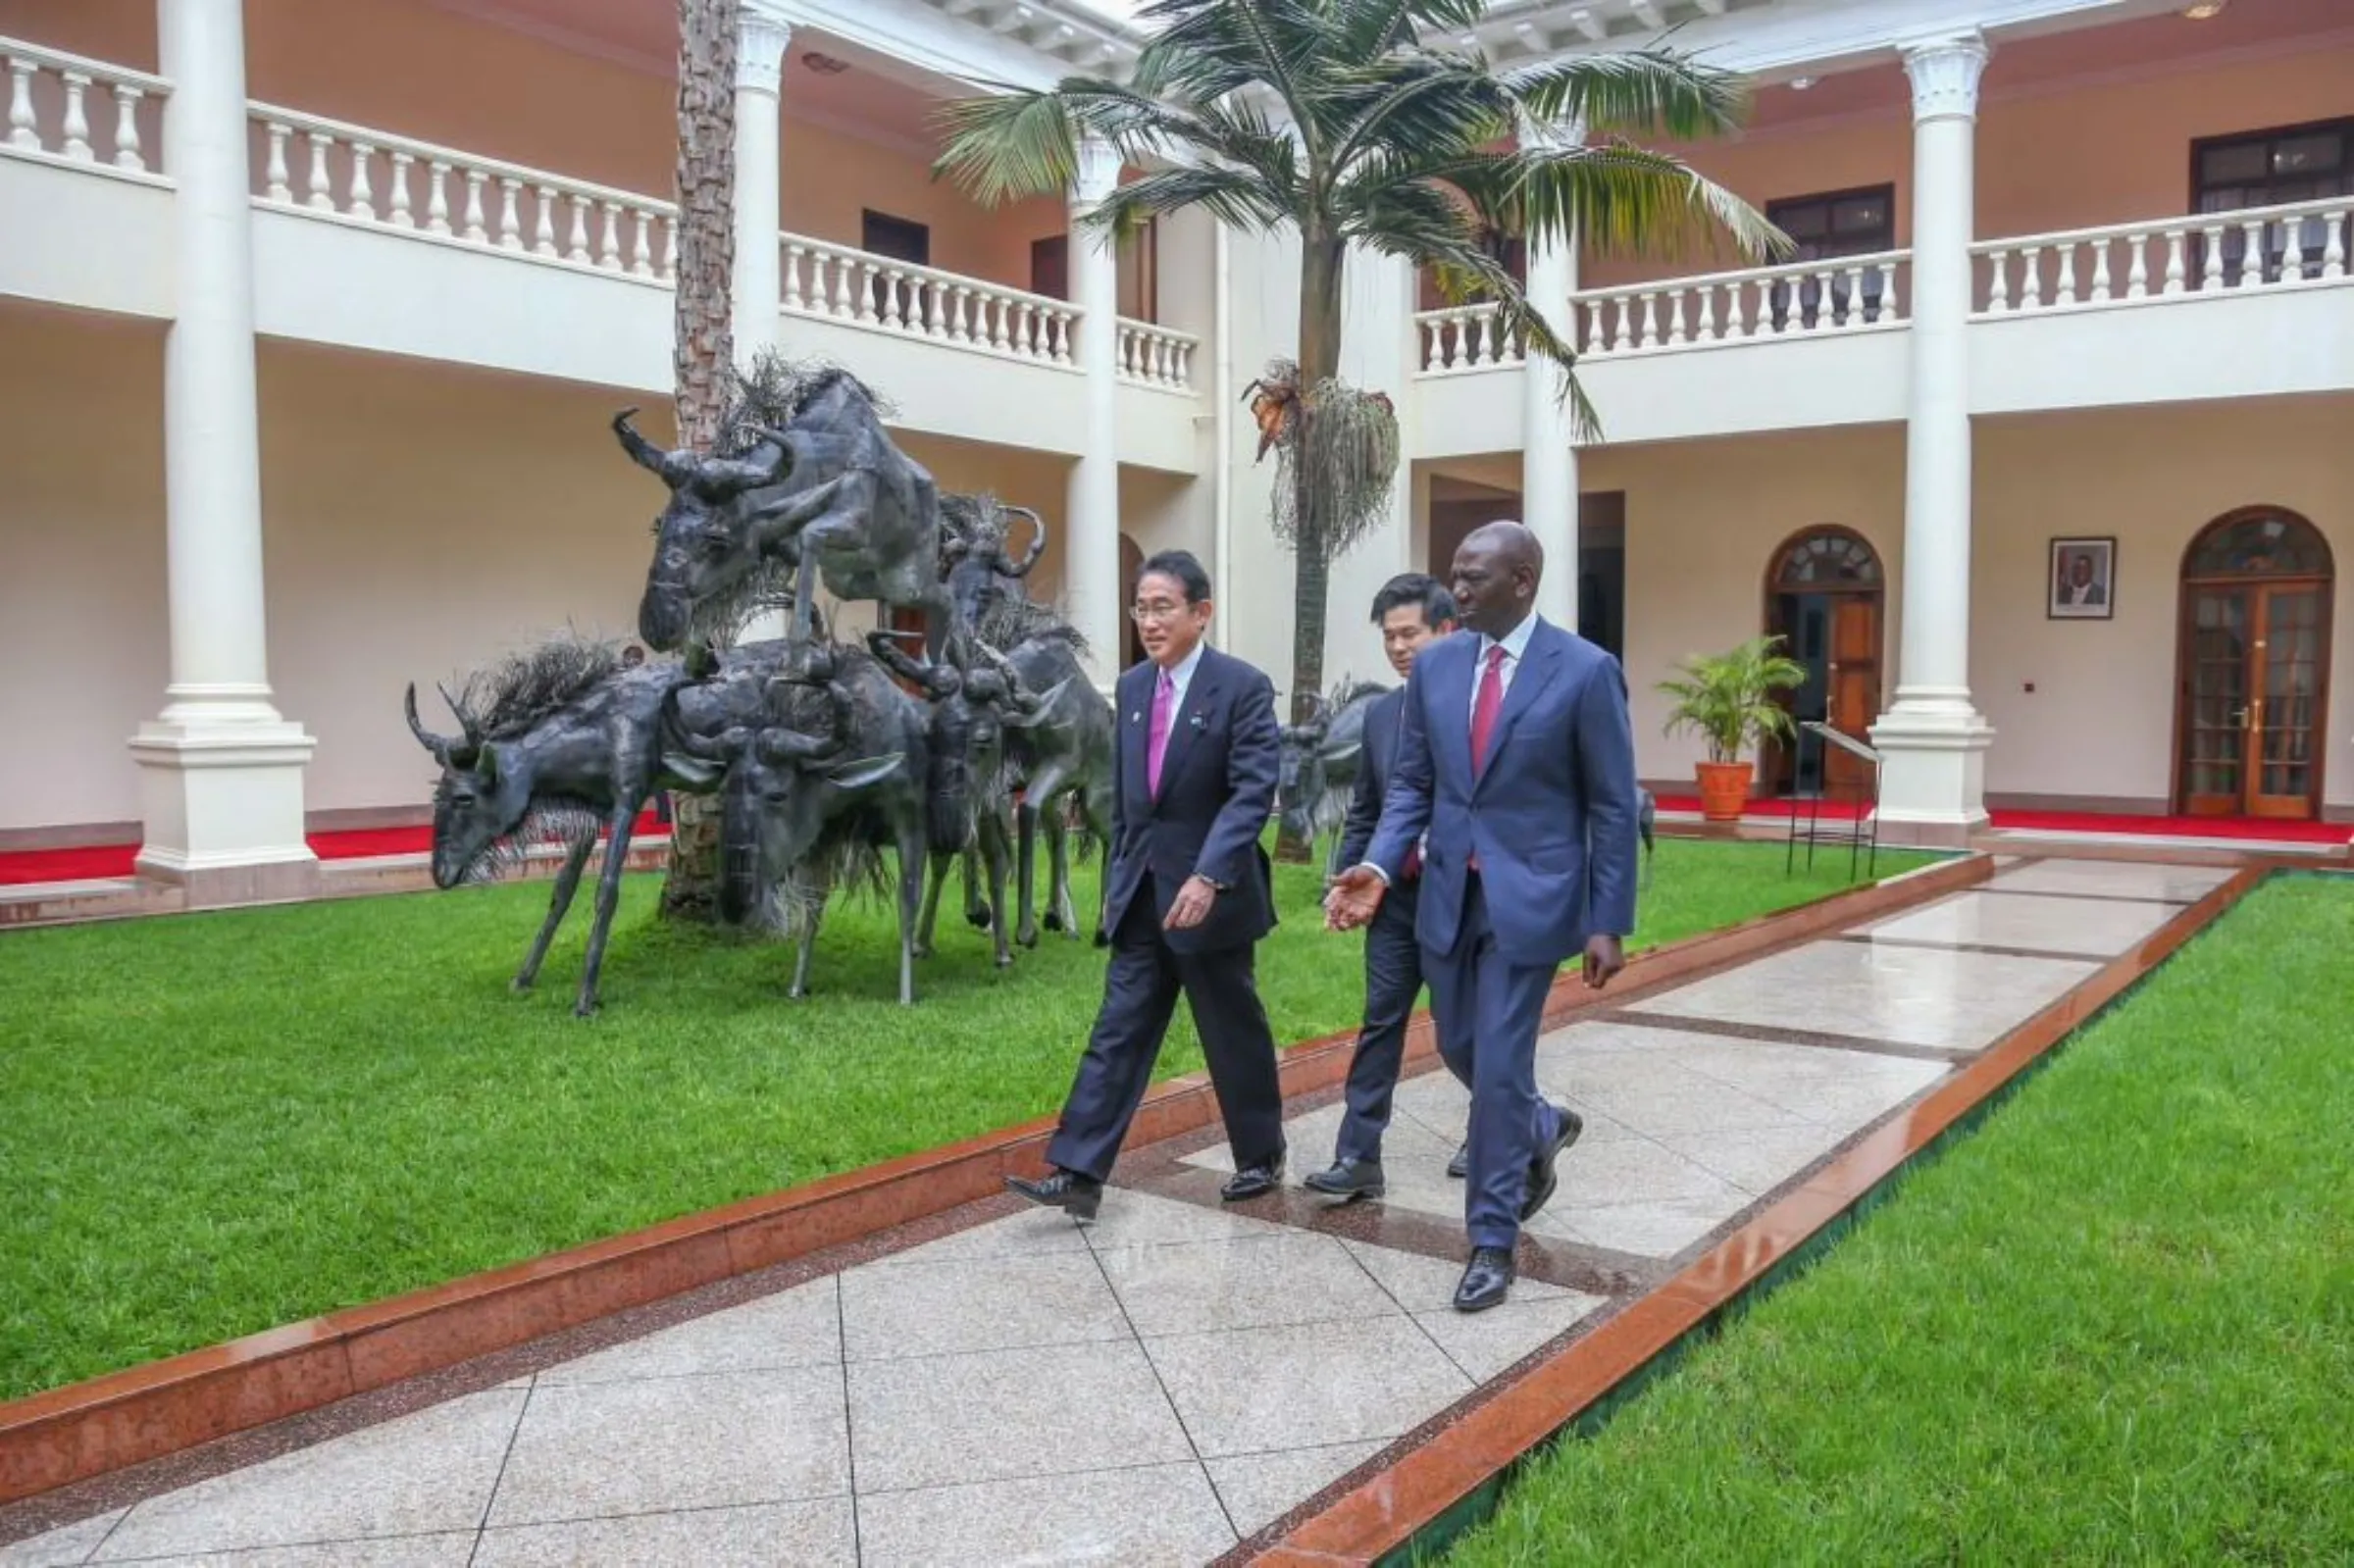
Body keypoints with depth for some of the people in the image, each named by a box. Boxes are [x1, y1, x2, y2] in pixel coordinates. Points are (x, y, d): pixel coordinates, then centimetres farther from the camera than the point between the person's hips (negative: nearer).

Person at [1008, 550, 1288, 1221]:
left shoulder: (1243, 686, -11)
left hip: (1210, 892, -5)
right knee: (1117, 1032, 3)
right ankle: (1077, 1173, 3)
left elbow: (1253, 791, -19)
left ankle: (1262, 1159, 28)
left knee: (1235, 1033, 9)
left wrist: (1208, 876, -29)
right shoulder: (1132, 687, 8)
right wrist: (1117, 876, 14)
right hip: (1141, 893, 5)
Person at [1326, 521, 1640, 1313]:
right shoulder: (1435, 665, 2)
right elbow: (1411, 784, 7)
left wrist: (1609, 922, -9)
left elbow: (1612, 806, -7)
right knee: (1461, 1049, 17)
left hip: (1530, 893, -5)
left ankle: (1492, 1240, 13)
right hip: (1448, 891, 5)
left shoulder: (1585, 670, -11)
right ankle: (1539, 1128, 48)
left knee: (1500, 1063, -3)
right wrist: (1380, 865, -10)